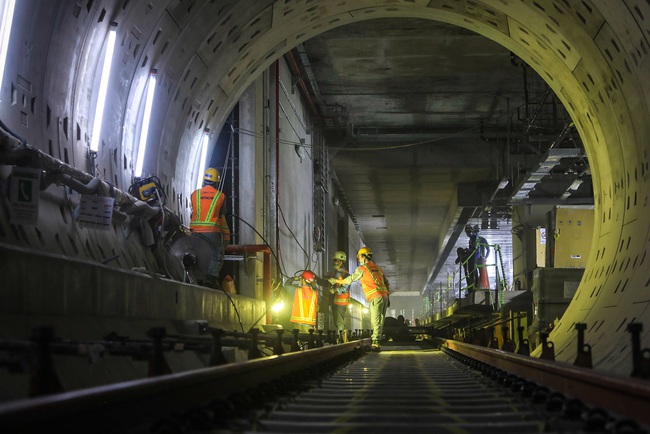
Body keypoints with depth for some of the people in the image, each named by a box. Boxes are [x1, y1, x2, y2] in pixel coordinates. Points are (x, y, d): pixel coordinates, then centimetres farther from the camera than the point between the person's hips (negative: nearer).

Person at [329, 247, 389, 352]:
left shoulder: (362, 269, 0)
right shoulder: (378, 268, 21)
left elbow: (348, 280, 5)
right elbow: (387, 283, 20)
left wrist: (335, 281, 19)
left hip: (376, 297, -7)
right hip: (384, 296, 7)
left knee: (376, 321, -11)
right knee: (380, 321, 5)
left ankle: (375, 344, -17)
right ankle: (377, 343, 3)